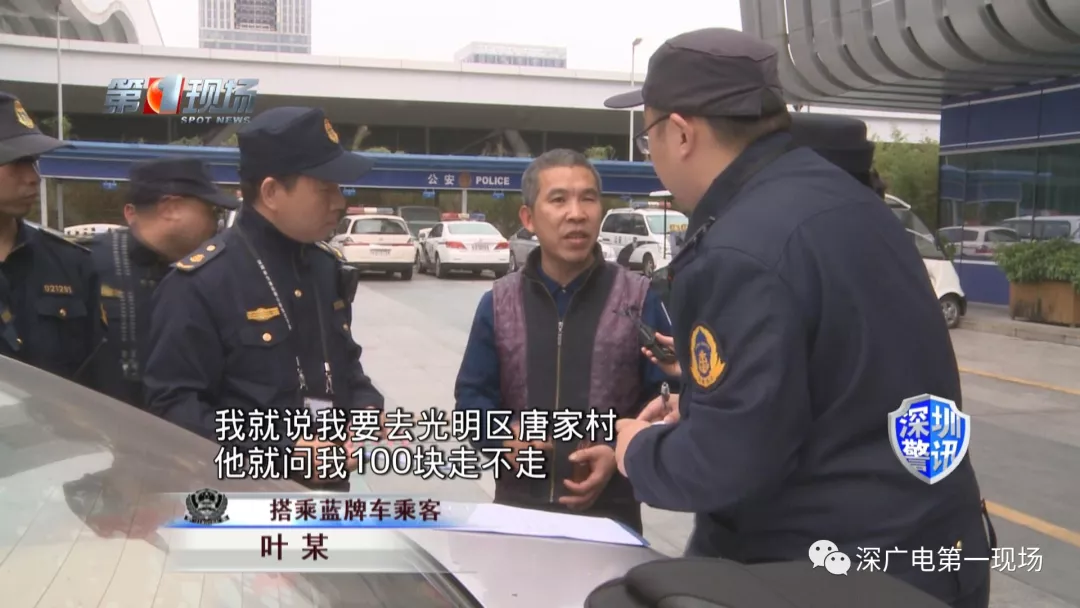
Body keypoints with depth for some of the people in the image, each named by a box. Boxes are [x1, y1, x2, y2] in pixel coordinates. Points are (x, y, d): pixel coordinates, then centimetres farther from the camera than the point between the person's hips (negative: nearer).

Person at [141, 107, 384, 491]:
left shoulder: (327, 267, 6)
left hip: (328, 485, 7)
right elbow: (173, 406, -21)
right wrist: (283, 452, -26)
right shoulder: (201, 282, -18)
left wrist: (365, 408, -3)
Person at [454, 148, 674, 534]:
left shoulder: (638, 300, -3)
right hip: (519, 505, 2)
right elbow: (472, 397, 5)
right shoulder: (498, 303, 2)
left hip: (610, 510, -1)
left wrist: (621, 454, -18)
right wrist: (503, 440, -14)